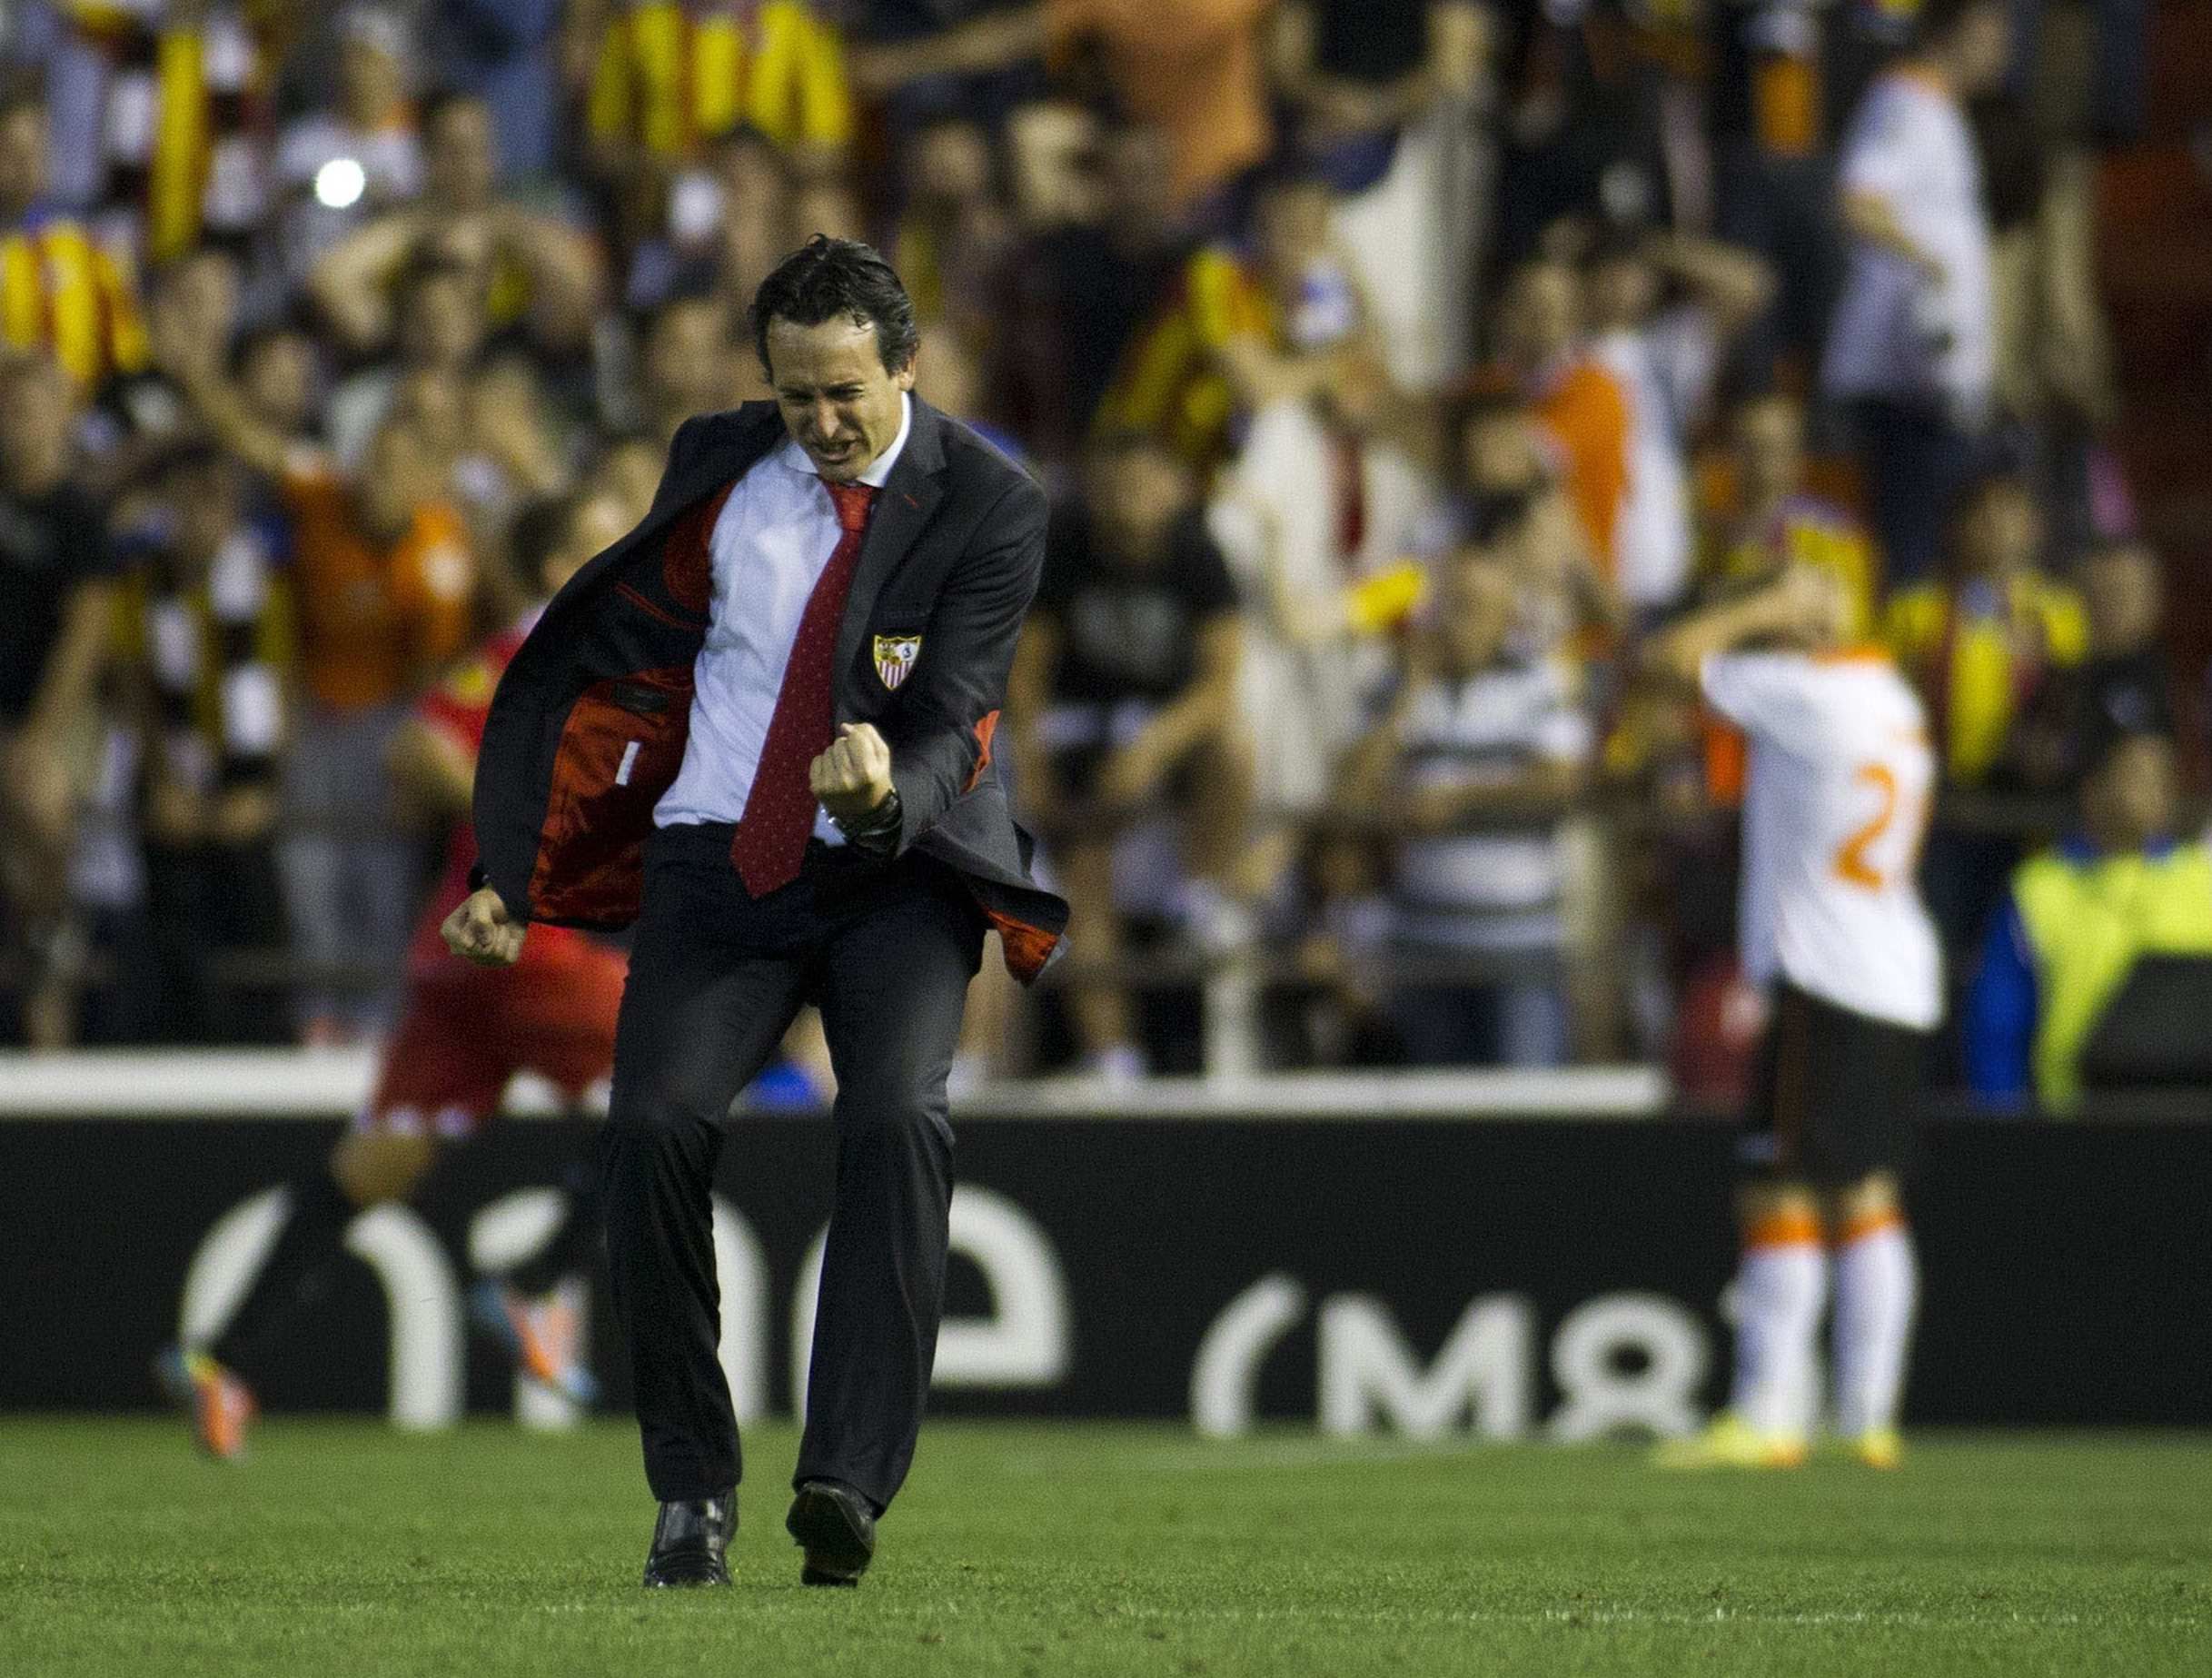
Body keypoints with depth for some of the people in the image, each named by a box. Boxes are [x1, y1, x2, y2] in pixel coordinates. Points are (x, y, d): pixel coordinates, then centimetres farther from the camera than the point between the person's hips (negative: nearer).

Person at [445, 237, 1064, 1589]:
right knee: (654, 1126, -20)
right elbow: (623, 664, 12)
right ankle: (694, 1490, -7)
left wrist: (888, 792, -39)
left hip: (900, 873, -2)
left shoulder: (991, 510, -7)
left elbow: (955, 729, -14)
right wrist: (518, 878, 8)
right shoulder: (722, 468, 3)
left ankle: (851, 1480, -32)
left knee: (897, 1118, -28)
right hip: (721, 866, 2)